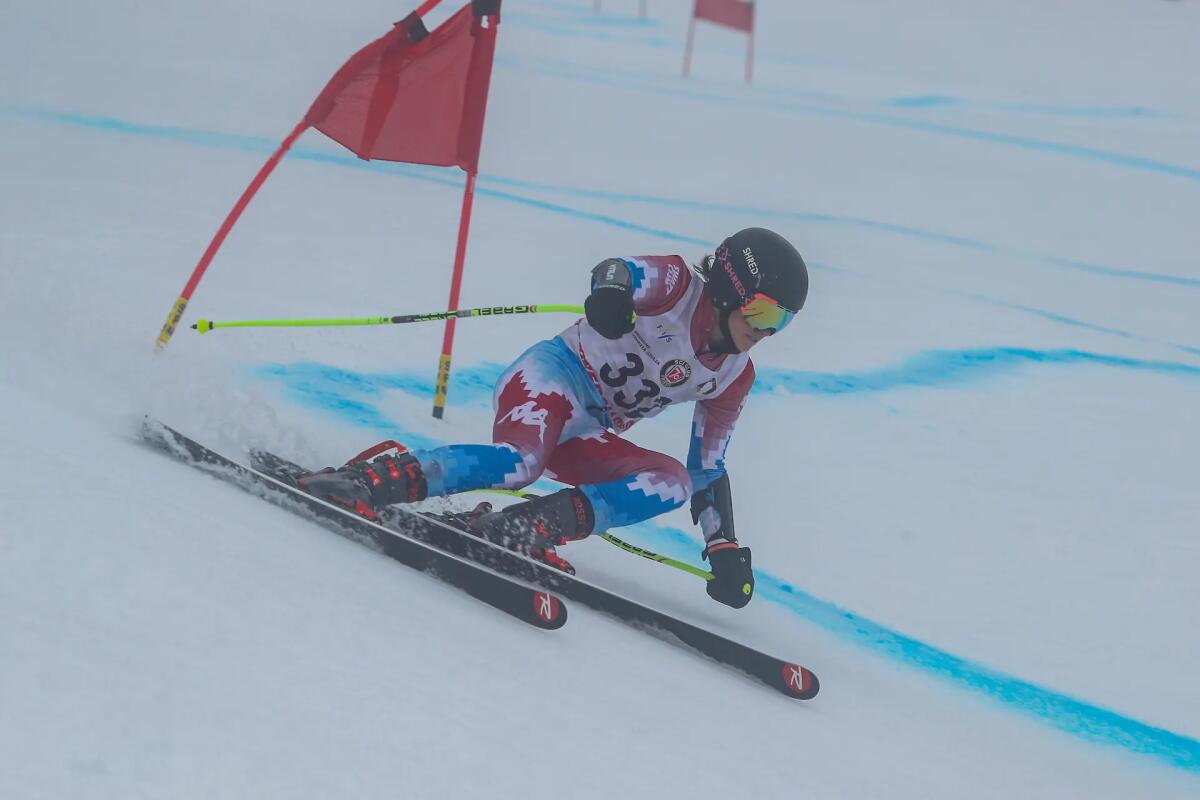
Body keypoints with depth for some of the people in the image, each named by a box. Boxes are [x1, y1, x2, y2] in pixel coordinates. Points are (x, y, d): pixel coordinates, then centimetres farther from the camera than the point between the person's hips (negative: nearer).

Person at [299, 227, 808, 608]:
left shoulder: (733, 378, 11)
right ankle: (369, 480, -40)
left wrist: (725, 551, 7)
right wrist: (611, 289, -52)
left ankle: (530, 530, -33)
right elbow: (618, 270, -27)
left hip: (587, 437, 7)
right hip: (553, 378, -7)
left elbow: (709, 471, 17)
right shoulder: (679, 286, -7)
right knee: (519, 463, -37)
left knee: (675, 483, -19)